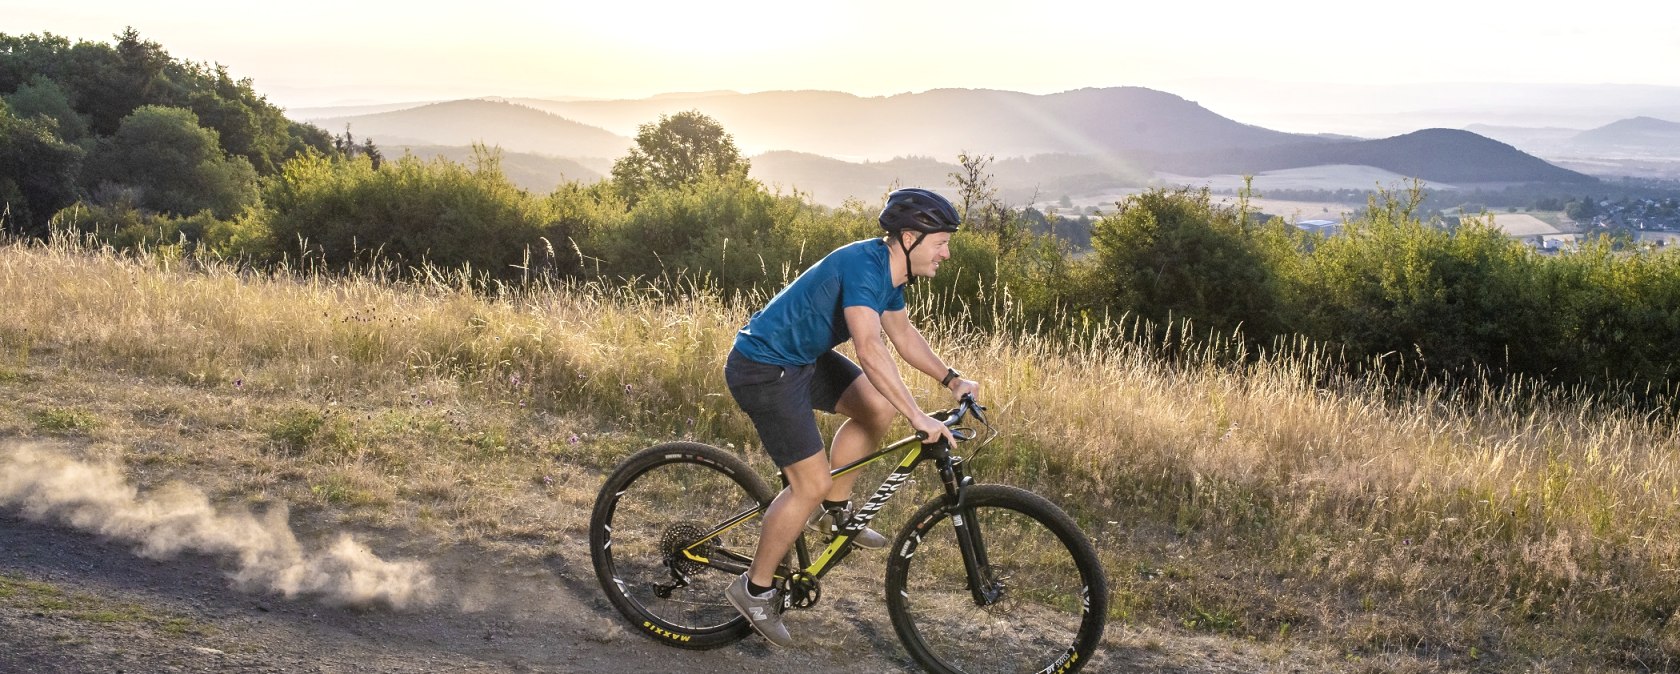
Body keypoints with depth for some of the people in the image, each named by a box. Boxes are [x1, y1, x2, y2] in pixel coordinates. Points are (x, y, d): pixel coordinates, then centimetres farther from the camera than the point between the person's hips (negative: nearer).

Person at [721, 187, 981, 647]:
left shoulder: (889, 270, 4)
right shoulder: (863, 264, -26)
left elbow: (902, 333, 20)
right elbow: (870, 349, -36)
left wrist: (951, 379, 12)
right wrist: (918, 417, -37)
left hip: (802, 358, 10)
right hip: (762, 369, -10)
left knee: (879, 406, 3)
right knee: (812, 484, -9)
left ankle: (834, 510, 18)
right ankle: (755, 589, 7)